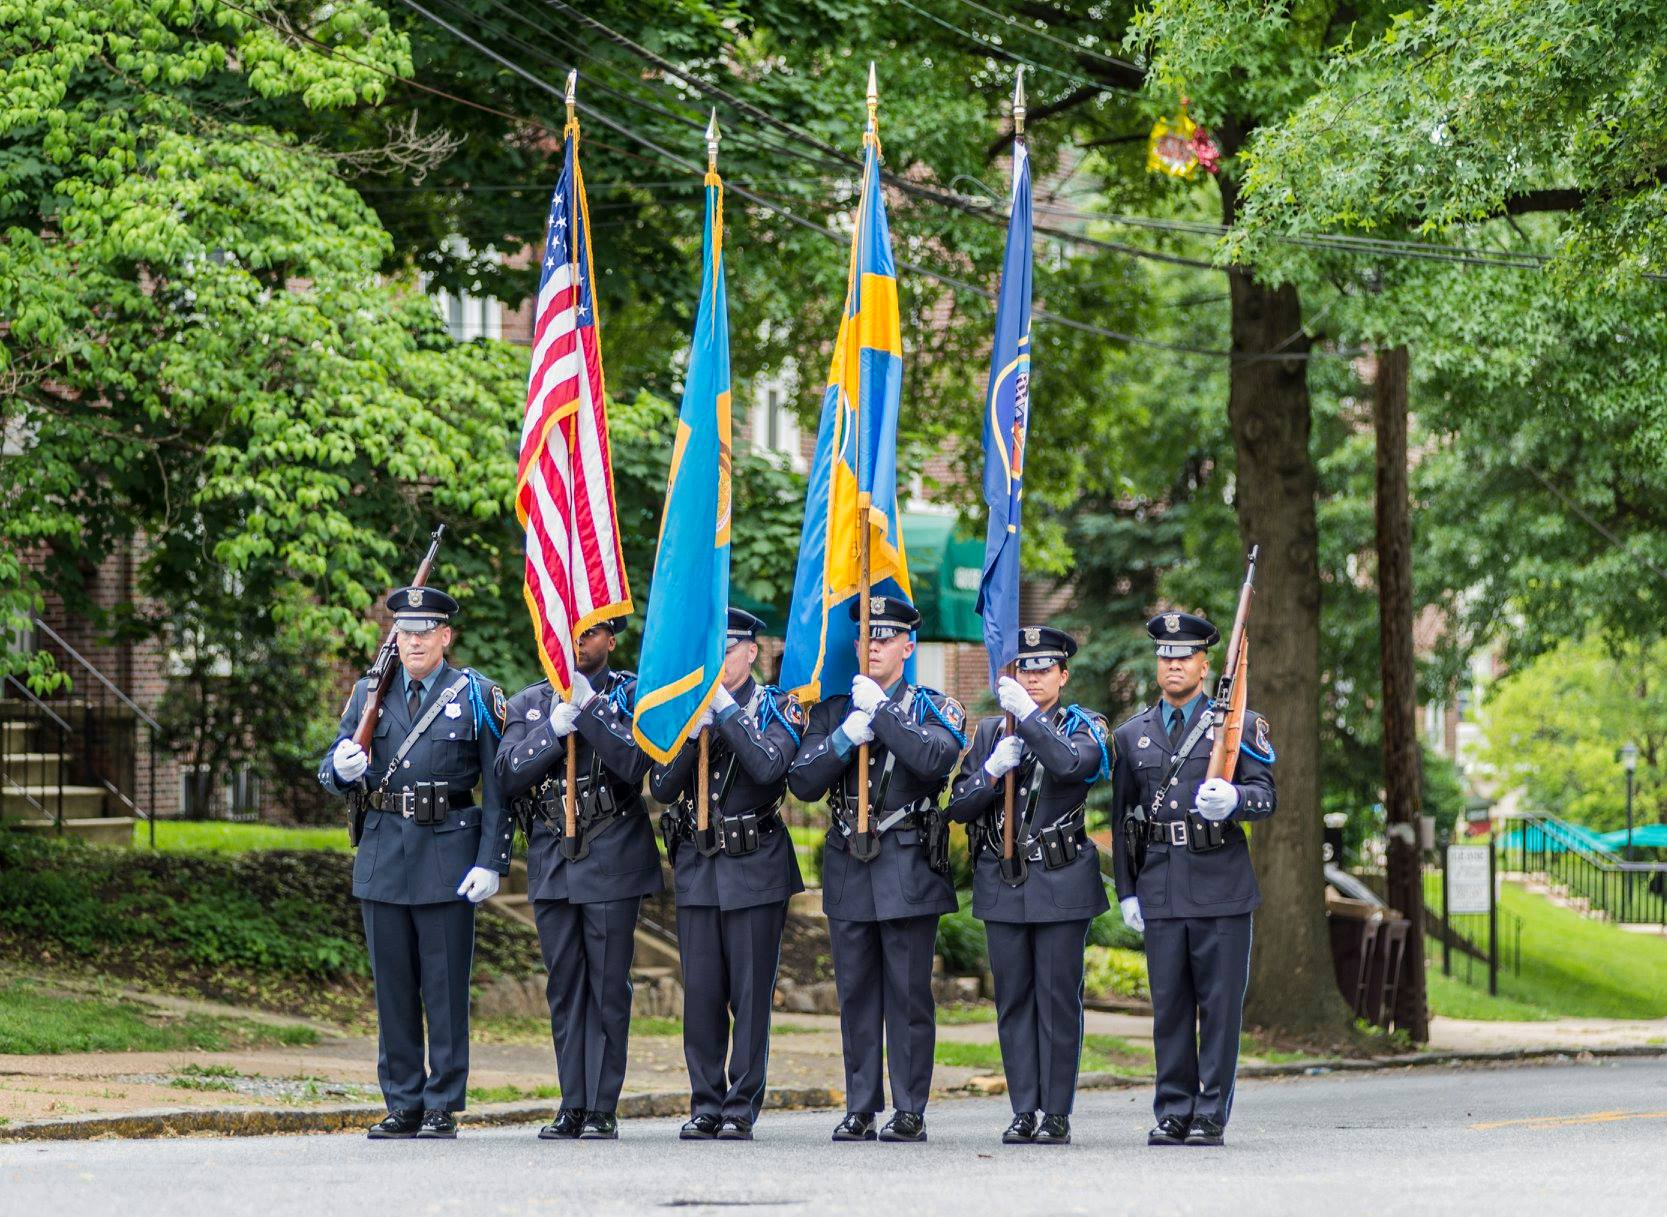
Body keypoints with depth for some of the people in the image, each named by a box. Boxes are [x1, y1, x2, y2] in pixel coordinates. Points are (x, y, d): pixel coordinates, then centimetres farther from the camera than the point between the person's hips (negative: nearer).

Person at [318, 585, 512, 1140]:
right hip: (383, 857, 4)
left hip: (448, 859, -4)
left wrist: (491, 863, -9)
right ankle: (403, 1106, 14)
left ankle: (443, 1107, 5)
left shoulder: (476, 696, 1)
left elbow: (498, 788, -2)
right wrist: (342, 768, -14)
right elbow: (330, 772, 11)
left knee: (446, 987, -1)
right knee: (392, 988, 7)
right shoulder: (369, 695, 11)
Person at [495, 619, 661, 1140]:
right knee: (564, 988, 5)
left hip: (611, 862, -3)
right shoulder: (529, 704, 12)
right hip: (551, 862, 3)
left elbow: (634, 764, -14)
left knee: (608, 986, -2)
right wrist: (555, 727, -12)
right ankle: (573, 1106, 9)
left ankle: (602, 1107, 1)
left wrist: (587, 707, -19)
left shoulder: (632, 695, 2)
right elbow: (509, 776, -1)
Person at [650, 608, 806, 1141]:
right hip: (696, 867, 3)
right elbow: (661, 787, 2)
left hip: (755, 869, -3)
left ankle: (741, 1110, 3)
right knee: (701, 993, 3)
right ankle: (705, 1107, 10)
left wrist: (725, 709, -17)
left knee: (751, 996, -2)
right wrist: (694, 728, -11)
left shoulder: (777, 708, 0)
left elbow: (768, 767, -19)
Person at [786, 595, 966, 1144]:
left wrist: (879, 712, -16)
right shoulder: (832, 711, 12)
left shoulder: (932, 707, 3)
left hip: (909, 870, -4)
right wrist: (846, 738, -13)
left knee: (908, 993, -2)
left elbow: (936, 759, -18)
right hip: (848, 869, 4)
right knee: (856, 995, 7)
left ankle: (910, 1111, 2)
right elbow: (802, 782, 2)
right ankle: (860, 1109, 12)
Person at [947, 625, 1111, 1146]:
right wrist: (995, 769, -9)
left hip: (1061, 885, -3)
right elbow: (958, 806, 7)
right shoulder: (990, 732, 13)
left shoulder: (1084, 728, 2)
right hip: (1003, 884, 4)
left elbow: (1071, 765, -21)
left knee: (1058, 999, -3)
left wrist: (1028, 714, -23)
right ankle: (1024, 1112, 9)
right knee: (1013, 1001, 5)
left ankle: (1057, 1114, 1)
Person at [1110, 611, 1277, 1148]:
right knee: (1168, 1005, 5)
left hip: (1221, 887, -3)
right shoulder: (1132, 735, 14)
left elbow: (1265, 795, -4)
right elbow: (1123, 817, 16)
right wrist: (1126, 891, 11)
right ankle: (1172, 1114, 11)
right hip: (1161, 891, 3)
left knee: (1220, 1005, -2)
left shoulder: (1240, 724, 5)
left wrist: (1233, 799, -26)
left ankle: (1211, 1117, 2)